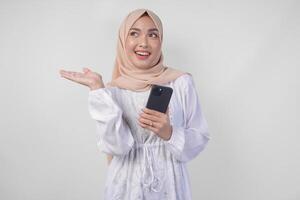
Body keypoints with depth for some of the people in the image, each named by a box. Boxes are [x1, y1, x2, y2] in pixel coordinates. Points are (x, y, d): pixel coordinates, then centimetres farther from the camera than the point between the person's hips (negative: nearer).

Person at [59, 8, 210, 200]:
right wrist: (98, 88, -19)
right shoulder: (112, 90, -5)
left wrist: (169, 133, -22)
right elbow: (118, 147, -17)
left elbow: (200, 138, -4)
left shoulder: (182, 82, -7)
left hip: (170, 184, 0)